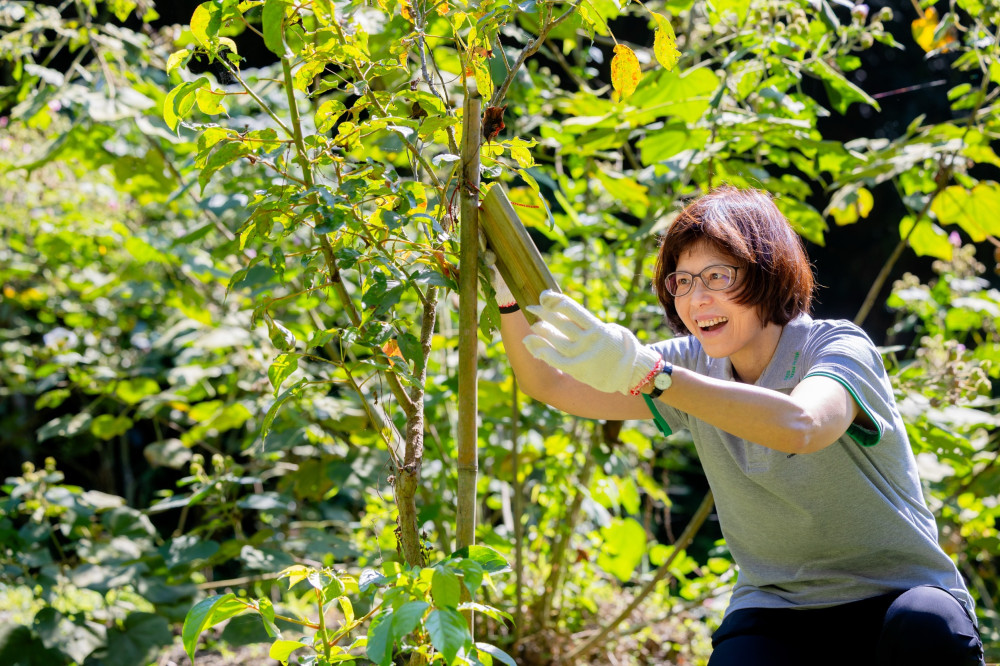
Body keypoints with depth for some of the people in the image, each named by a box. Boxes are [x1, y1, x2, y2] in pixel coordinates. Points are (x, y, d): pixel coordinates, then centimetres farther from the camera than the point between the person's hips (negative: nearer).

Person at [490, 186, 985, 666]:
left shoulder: (840, 349, -14)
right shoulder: (693, 364, 3)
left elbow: (800, 425, -38)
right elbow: (548, 384, 0)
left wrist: (643, 371, -47)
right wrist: (508, 292, -18)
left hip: (898, 596, -3)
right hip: (777, 610, 3)